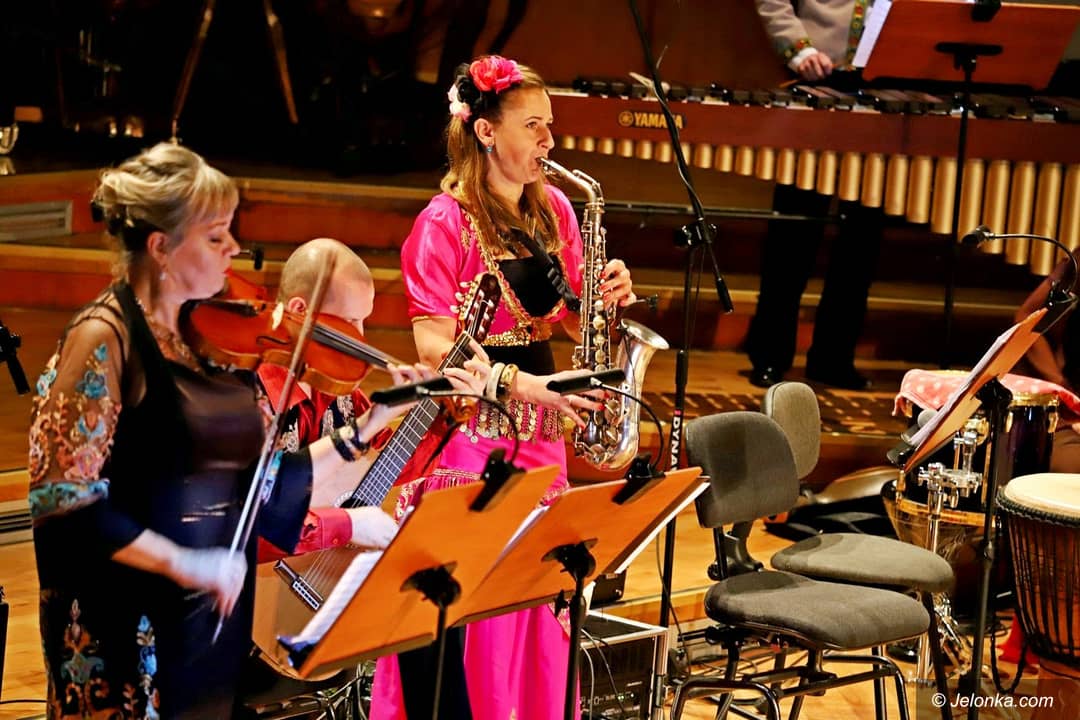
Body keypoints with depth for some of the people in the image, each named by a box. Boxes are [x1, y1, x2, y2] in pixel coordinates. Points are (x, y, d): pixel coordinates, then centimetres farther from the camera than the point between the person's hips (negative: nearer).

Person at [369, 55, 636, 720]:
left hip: (539, 426, 6)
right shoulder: (446, 222, -11)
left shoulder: (555, 210, 9)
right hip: (469, 426, -6)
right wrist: (522, 384, -25)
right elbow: (434, 346, -15)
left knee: (536, 601, 10)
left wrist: (607, 296, -5)